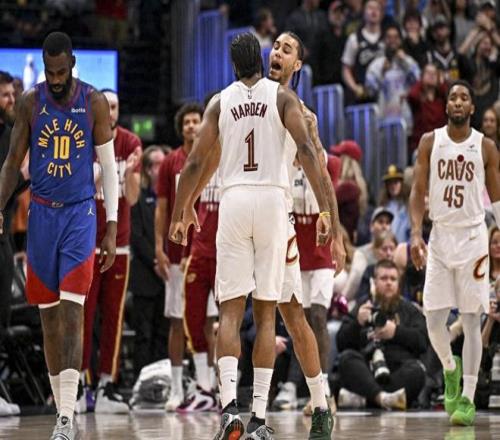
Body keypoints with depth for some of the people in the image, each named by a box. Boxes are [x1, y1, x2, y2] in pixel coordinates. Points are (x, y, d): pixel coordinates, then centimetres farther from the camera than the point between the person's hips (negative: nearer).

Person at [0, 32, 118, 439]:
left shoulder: (94, 103, -3)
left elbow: (109, 167, 1)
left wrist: (112, 229, -4)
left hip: (80, 213, -3)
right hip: (42, 214, 3)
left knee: (72, 312, -15)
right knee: (48, 315, 6)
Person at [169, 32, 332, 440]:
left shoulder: (220, 102, 9)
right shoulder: (282, 96, 5)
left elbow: (196, 163, 7)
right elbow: (306, 148, -8)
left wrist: (180, 214, 16)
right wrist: (325, 208, -11)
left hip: (234, 200, 0)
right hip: (272, 200, 0)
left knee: (231, 310, 1)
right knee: (266, 312, 5)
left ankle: (230, 405, -18)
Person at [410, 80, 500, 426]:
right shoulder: (430, 142, 3)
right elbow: (418, 192, 2)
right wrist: (416, 233, -11)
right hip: (440, 237, 1)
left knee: (472, 320, -4)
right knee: (434, 320, -3)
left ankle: (468, 399, -1)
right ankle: (450, 369, 28)